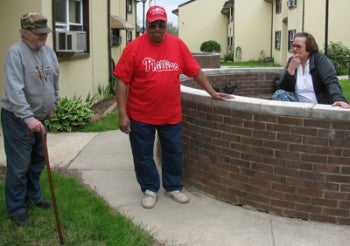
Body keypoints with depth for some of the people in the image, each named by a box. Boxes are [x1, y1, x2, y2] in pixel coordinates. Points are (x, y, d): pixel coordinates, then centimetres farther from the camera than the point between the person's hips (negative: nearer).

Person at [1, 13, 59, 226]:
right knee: (19, 165, -2)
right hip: (17, 119, -7)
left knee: (38, 161, 18)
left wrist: (52, 104, 19)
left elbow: (55, 80, 18)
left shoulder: (49, 51, 3)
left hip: (39, 118, 8)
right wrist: (29, 118, -38)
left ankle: (33, 196, 36)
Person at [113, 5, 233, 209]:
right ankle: (150, 189, 30)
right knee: (143, 155, 11)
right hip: (141, 116, -2)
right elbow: (123, 82, -10)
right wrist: (123, 114, -14)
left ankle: (173, 187, 34)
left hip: (171, 115, 3)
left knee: (174, 153, 15)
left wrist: (212, 92, 6)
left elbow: (195, 71, 8)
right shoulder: (134, 48, -9)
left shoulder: (178, 45, 0)